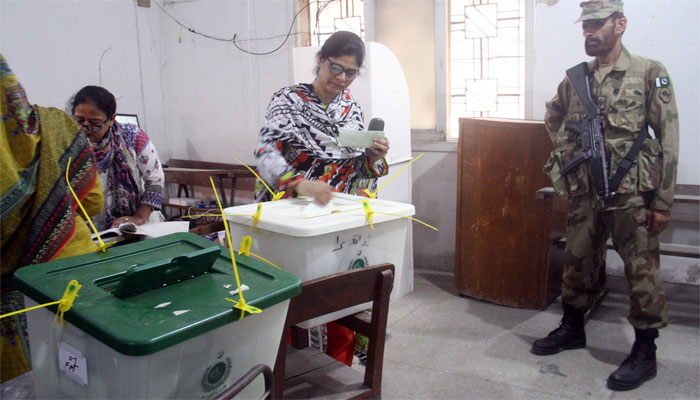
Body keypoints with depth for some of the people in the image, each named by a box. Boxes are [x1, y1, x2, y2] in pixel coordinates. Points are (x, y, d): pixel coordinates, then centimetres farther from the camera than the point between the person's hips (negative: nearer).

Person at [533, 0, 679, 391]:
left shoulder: (649, 73, -5)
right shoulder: (574, 80, 8)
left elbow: (669, 139, -7)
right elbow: (553, 118, 28)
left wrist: (663, 201, -10)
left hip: (632, 194, -5)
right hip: (585, 194, 5)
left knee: (642, 270, 1)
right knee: (578, 263, 14)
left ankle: (645, 352, 15)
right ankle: (572, 329, 33)